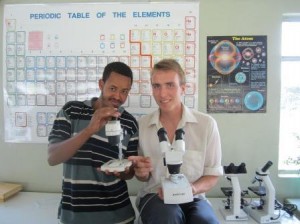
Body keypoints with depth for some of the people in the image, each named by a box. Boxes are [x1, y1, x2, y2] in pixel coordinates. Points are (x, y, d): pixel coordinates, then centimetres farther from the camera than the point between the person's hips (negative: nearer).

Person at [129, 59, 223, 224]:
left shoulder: (207, 124, -7)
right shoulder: (141, 125, -1)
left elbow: (212, 175, 2)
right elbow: (143, 176, 10)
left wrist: (191, 189, -18)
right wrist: (141, 172, -14)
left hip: (192, 198, 0)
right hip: (154, 196, 0)